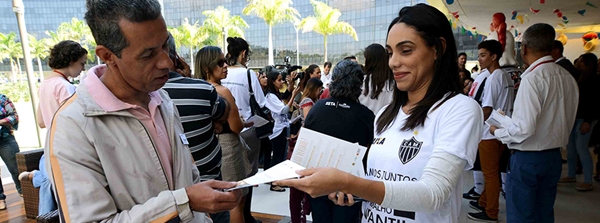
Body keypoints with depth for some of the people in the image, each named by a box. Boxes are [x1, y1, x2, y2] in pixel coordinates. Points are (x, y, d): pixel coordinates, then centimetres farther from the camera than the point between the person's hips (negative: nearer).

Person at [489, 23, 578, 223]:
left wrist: (497, 132, -7)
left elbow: (525, 129, -23)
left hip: (527, 158, -8)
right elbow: (568, 122, 13)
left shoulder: (532, 78, -20)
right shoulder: (568, 77, 4)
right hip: (553, 155, 8)